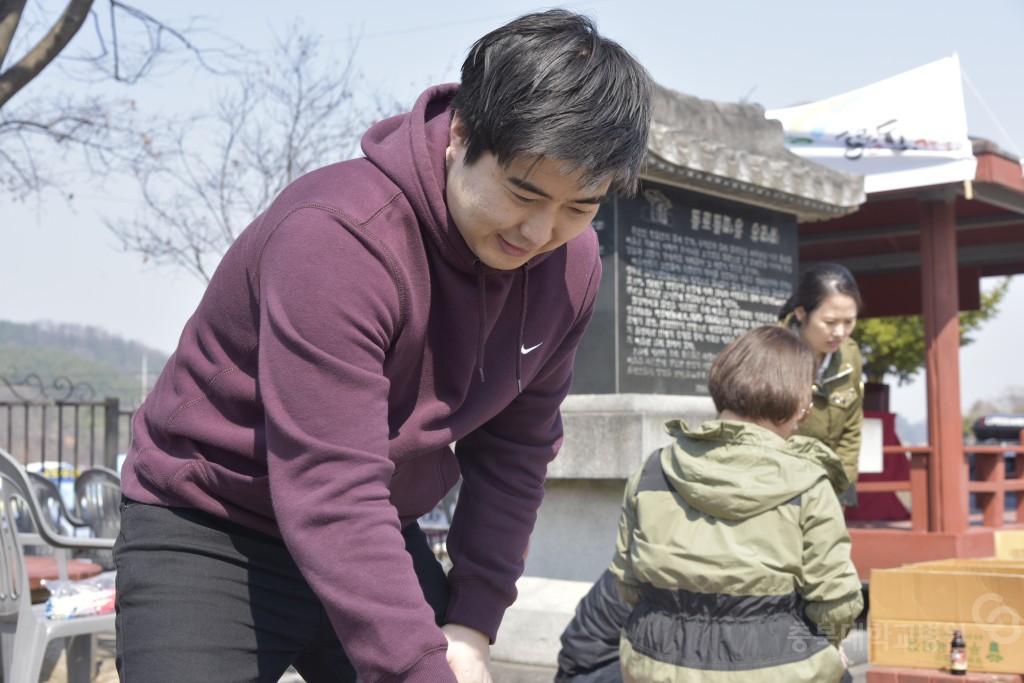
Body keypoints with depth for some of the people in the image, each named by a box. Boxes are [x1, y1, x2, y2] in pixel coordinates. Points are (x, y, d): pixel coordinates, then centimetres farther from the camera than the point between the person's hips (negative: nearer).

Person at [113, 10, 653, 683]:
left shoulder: (571, 263, -7)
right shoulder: (339, 237, -30)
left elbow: (514, 446, 2)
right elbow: (330, 497, -34)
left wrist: (471, 624, -4)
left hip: (379, 540, 6)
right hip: (207, 536, -6)